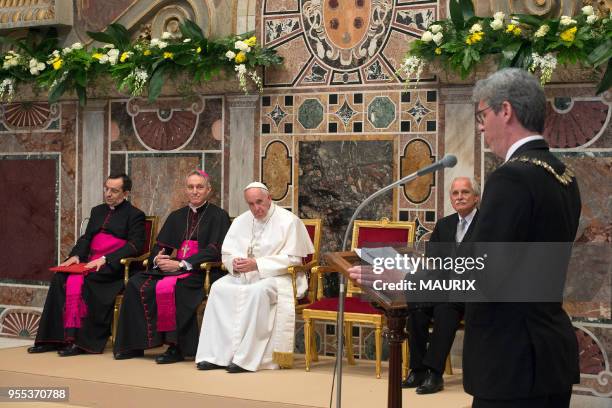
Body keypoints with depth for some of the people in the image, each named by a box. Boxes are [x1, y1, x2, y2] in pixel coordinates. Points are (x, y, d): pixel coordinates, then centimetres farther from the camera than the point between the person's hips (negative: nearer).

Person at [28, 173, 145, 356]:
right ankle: (54, 338, -23)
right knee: (60, 278, -21)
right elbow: (86, 238, 23)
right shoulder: (97, 211, 26)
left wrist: (105, 259, -18)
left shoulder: (135, 215, 4)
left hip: (114, 267, -6)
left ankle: (82, 341, -28)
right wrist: (76, 255, 1)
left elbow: (135, 246, -8)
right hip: (90, 262, 6)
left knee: (80, 280, -32)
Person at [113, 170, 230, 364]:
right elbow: (160, 245, 18)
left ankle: (176, 348, -28)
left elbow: (214, 251, -8)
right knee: (136, 284, -19)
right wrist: (157, 258, -7)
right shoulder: (176, 217, 22)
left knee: (168, 287, -35)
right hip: (171, 267, 6)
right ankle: (135, 345, -16)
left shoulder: (218, 216, 4)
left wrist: (181, 264, -17)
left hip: (199, 273, -6)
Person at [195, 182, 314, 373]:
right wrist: (234, 263, -13)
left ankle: (246, 358, -34)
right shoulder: (241, 221, 14)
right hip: (243, 274, 6)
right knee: (219, 288, -22)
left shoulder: (288, 221, -4)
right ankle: (215, 355, -24)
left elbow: (293, 259, -12)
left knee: (258, 291, -37)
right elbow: (227, 252, 13)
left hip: (276, 276, -6)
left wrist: (257, 264, -19)